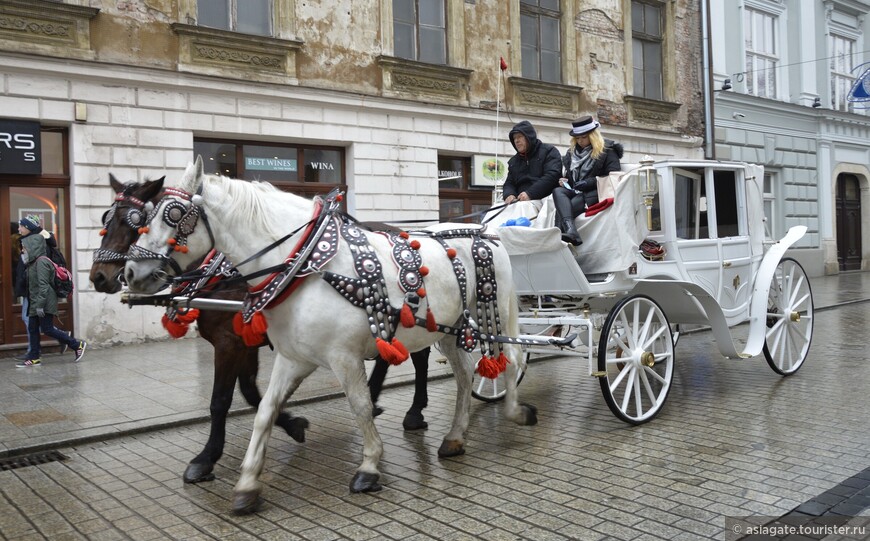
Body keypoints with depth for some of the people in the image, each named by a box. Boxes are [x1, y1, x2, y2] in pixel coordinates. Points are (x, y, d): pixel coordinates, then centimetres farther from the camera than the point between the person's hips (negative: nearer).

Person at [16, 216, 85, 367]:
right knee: (32, 329, 8)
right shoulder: (33, 262, 14)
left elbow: (43, 286, -22)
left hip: (44, 303, -10)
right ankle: (33, 358, 13)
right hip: (35, 304, 10)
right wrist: (34, 304, 17)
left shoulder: (41, 262, -16)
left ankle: (78, 344, 1)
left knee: (47, 329, -6)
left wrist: (40, 305, -24)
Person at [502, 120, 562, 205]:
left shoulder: (548, 151, 7)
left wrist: (530, 193, -21)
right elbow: (509, 183, 20)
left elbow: (552, 176, -9)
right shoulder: (513, 161, 25)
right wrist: (509, 194, -7)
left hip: (544, 200, -5)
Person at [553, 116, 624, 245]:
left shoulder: (607, 150, 4)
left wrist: (591, 182, -17)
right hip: (575, 191, 5)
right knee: (557, 191, -31)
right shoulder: (572, 152, 22)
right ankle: (570, 231, -54)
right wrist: (563, 180, 7)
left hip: (596, 192, -5)